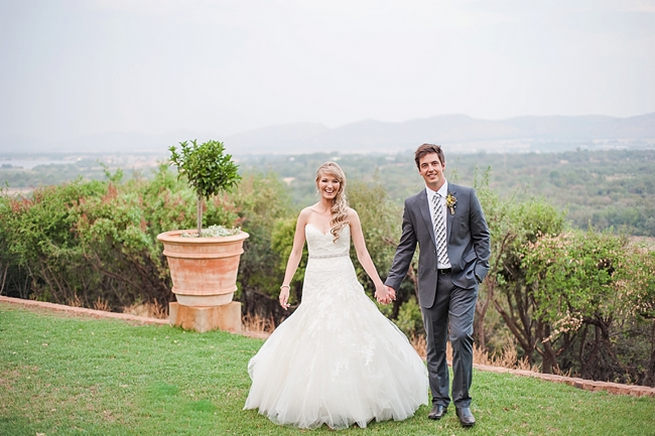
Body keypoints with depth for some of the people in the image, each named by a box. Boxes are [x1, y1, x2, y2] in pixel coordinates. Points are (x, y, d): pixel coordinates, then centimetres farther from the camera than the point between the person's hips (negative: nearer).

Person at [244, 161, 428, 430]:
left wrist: (378, 282, -6)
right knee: (313, 343, 1)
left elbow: (362, 253, 3)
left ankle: (349, 402, 9)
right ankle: (315, 403, 12)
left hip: (344, 284, -1)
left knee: (349, 342, -3)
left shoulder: (349, 215, 2)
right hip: (315, 284, 1)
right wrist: (285, 285, 0)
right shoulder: (307, 215, 5)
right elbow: (296, 252, 8)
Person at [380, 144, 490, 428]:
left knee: (461, 336, -12)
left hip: (462, 279, -2)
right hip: (431, 282, 2)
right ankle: (439, 399, 23)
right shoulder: (413, 205, 6)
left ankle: (462, 402, 1)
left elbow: (482, 236, 7)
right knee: (434, 344, 8)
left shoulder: (466, 196, 3)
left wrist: (479, 271, -3)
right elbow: (405, 248, 8)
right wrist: (391, 283, 1)